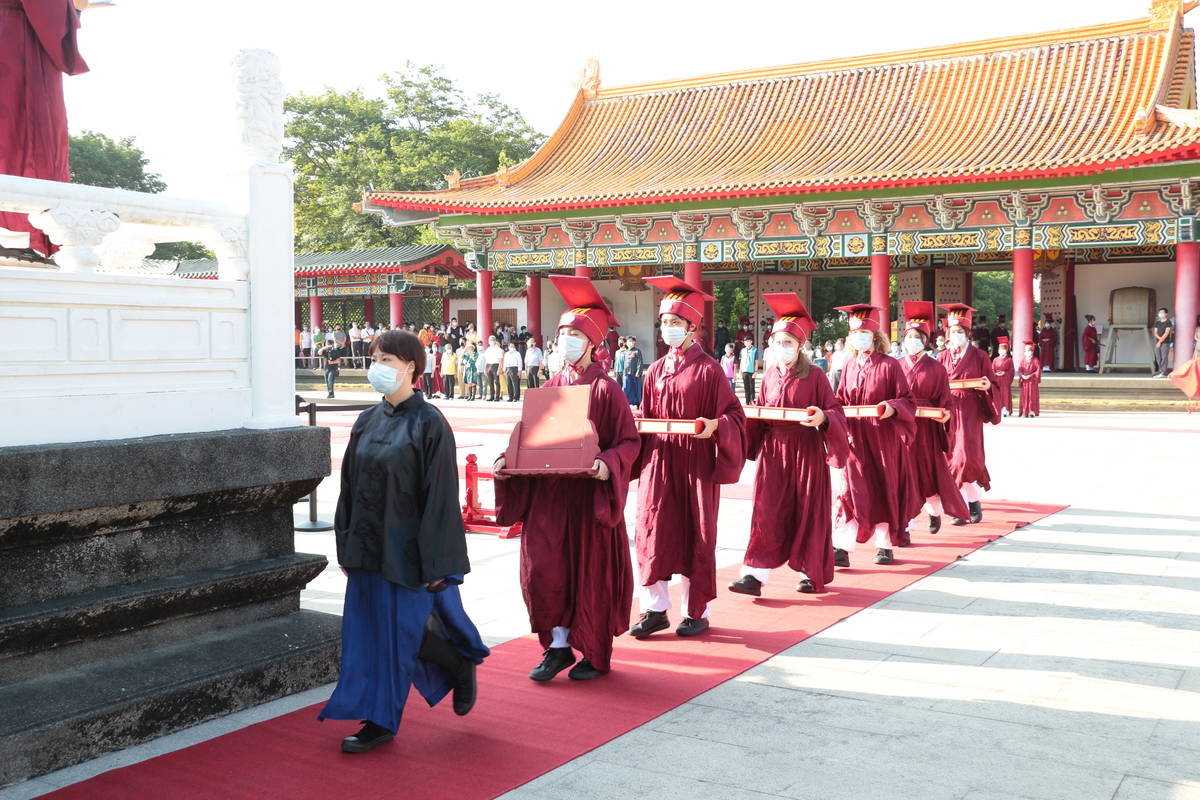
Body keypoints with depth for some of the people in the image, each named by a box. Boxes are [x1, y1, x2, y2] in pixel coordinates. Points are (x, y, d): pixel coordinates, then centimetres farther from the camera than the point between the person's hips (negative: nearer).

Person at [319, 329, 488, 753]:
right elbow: (349, 487, 12)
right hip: (369, 546, 7)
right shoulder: (368, 421, 8)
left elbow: (440, 496, -14)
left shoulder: (428, 423, -12)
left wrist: (435, 562, -16)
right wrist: (346, 546, 11)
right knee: (367, 628, 8)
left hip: (405, 548, -7)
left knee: (399, 628, -1)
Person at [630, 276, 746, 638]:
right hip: (658, 462, 5)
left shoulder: (708, 368, -5)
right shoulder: (656, 370, 10)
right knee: (652, 532, 1)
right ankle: (655, 609, 12)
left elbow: (733, 414, -6)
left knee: (695, 537, 3)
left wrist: (715, 425, -25)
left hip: (695, 463, -5)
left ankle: (697, 612, 15)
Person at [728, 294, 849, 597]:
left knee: (806, 513, 5)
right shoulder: (769, 375, 7)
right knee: (767, 512, -2)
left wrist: (823, 418, -27)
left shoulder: (814, 377, -6)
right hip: (772, 451, 3)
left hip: (805, 453, -3)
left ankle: (809, 572, 18)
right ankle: (755, 575, -4)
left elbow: (835, 412, -7)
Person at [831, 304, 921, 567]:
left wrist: (892, 407, -25)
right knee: (852, 490, -5)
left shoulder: (890, 365, -5)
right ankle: (842, 548, -8)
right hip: (855, 438, 3)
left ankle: (885, 545, 21)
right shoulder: (850, 366, 8)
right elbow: (841, 401, 13)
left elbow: (906, 399, -6)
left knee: (884, 490, 7)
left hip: (883, 439, -3)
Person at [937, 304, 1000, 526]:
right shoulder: (943, 357, 10)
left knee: (967, 456, -15)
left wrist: (988, 386, -18)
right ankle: (962, 506, 11)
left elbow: (992, 384, 3)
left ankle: (975, 499, 6)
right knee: (952, 457, 2)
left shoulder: (979, 356, 2)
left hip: (970, 413, -3)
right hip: (948, 411, 3)